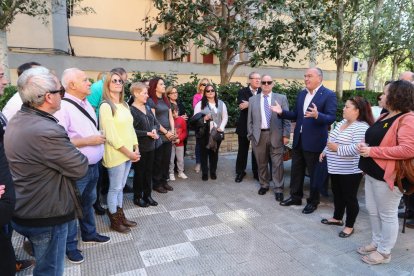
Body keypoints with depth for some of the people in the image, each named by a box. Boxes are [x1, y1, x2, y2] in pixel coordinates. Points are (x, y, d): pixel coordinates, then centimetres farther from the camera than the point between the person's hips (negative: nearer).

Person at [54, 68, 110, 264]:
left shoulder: (86, 104, 8)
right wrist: (88, 141, -23)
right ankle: (70, 245, 29)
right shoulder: (63, 107, -20)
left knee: (88, 202, 23)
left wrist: (99, 138, 5)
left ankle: (89, 233, 42)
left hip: (93, 166, 8)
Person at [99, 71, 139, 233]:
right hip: (116, 154, -7)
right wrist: (128, 152, -16)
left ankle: (121, 216, 30)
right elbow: (111, 135, -18)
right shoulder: (106, 106, -13)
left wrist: (136, 149, 4)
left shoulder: (125, 105, 12)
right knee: (115, 188, 6)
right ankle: (114, 221, 21)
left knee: (120, 187, 17)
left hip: (129, 153, 7)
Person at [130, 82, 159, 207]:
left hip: (150, 146, 7)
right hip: (139, 147, -7)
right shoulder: (131, 110, -14)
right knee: (139, 172, 7)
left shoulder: (147, 108, 9)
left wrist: (154, 130, -10)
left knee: (149, 171, 15)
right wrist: (147, 133, -20)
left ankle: (147, 195, 29)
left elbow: (156, 123, 11)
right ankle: (137, 197, 23)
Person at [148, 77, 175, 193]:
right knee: (158, 160, 3)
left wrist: (172, 131, -2)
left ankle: (164, 181, 24)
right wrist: (166, 132, -11)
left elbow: (171, 117, 13)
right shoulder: (151, 101, -6)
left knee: (166, 159, 11)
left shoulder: (166, 100, 15)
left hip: (169, 135, 6)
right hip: (159, 135, -6)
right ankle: (156, 183, 15)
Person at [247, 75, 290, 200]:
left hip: (276, 135, -2)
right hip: (259, 135, 2)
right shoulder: (253, 100, 9)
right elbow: (250, 120, 9)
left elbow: (286, 118, 2)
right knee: (261, 163, 12)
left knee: (277, 164, 2)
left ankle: (278, 189, 12)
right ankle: (264, 185, 29)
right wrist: (250, 135, 4)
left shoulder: (281, 98, 5)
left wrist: (286, 135, -5)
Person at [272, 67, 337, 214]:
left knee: (314, 172, 9)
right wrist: (282, 112, -4)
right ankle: (295, 197, 32)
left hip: (314, 141, -6)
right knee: (296, 170, 16)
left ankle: (313, 201, 25)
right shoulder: (301, 94, 9)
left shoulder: (329, 95, -11)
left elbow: (331, 118, -18)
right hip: (299, 139, 7)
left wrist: (317, 115, -36)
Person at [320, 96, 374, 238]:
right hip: (336, 168, 9)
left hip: (350, 171, -9)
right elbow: (332, 140, 18)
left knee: (349, 197, 5)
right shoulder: (342, 123, 9)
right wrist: (325, 151, 11)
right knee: (337, 194, 20)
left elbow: (356, 148, -29)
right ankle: (337, 218, 37)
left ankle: (349, 226, 21)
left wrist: (337, 149, -25)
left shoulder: (361, 127, -19)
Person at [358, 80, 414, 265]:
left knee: (387, 215, 5)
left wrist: (372, 151, -24)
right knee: (372, 211, 18)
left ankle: (384, 252, 20)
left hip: (387, 175, -9)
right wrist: (366, 147, 1)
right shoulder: (385, 117, 12)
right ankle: (377, 243, 35)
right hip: (373, 173, 9)